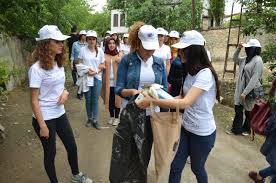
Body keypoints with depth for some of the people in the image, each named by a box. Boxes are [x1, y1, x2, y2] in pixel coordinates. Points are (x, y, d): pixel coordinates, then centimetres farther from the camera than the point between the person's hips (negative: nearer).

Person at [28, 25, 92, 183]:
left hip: (60, 114, 7)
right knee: (50, 152, 12)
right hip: (45, 118, -6)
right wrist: (42, 125, -17)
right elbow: (34, 101, -17)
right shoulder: (37, 68, -19)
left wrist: (65, 91, -7)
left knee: (72, 147, 17)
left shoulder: (59, 63, 2)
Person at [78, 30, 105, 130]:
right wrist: (87, 70, -14)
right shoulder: (83, 49, -1)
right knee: (88, 100, 9)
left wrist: (96, 71, -10)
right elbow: (79, 63, 1)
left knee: (95, 100, 5)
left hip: (97, 78, 1)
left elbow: (102, 65, 7)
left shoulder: (100, 50, 3)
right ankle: (89, 118, 27)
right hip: (86, 78, -1)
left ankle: (95, 120, 16)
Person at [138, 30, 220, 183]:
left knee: (197, 168, 18)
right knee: (175, 166, 10)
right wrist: (160, 97, -9)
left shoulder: (205, 74, -24)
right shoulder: (190, 71, 5)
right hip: (186, 128, 7)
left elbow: (185, 103, -33)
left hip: (202, 133, -6)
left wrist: (152, 101, -32)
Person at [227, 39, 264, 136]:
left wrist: (245, 92, -25)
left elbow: (255, 79, -23)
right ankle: (236, 129, 20)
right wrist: (238, 49, 7)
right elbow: (235, 59, 24)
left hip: (250, 90, -7)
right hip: (241, 89, 7)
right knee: (238, 109, 10)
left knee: (249, 111, 12)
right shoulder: (246, 59, 7)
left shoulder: (258, 61, -18)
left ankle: (246, 129, 31)